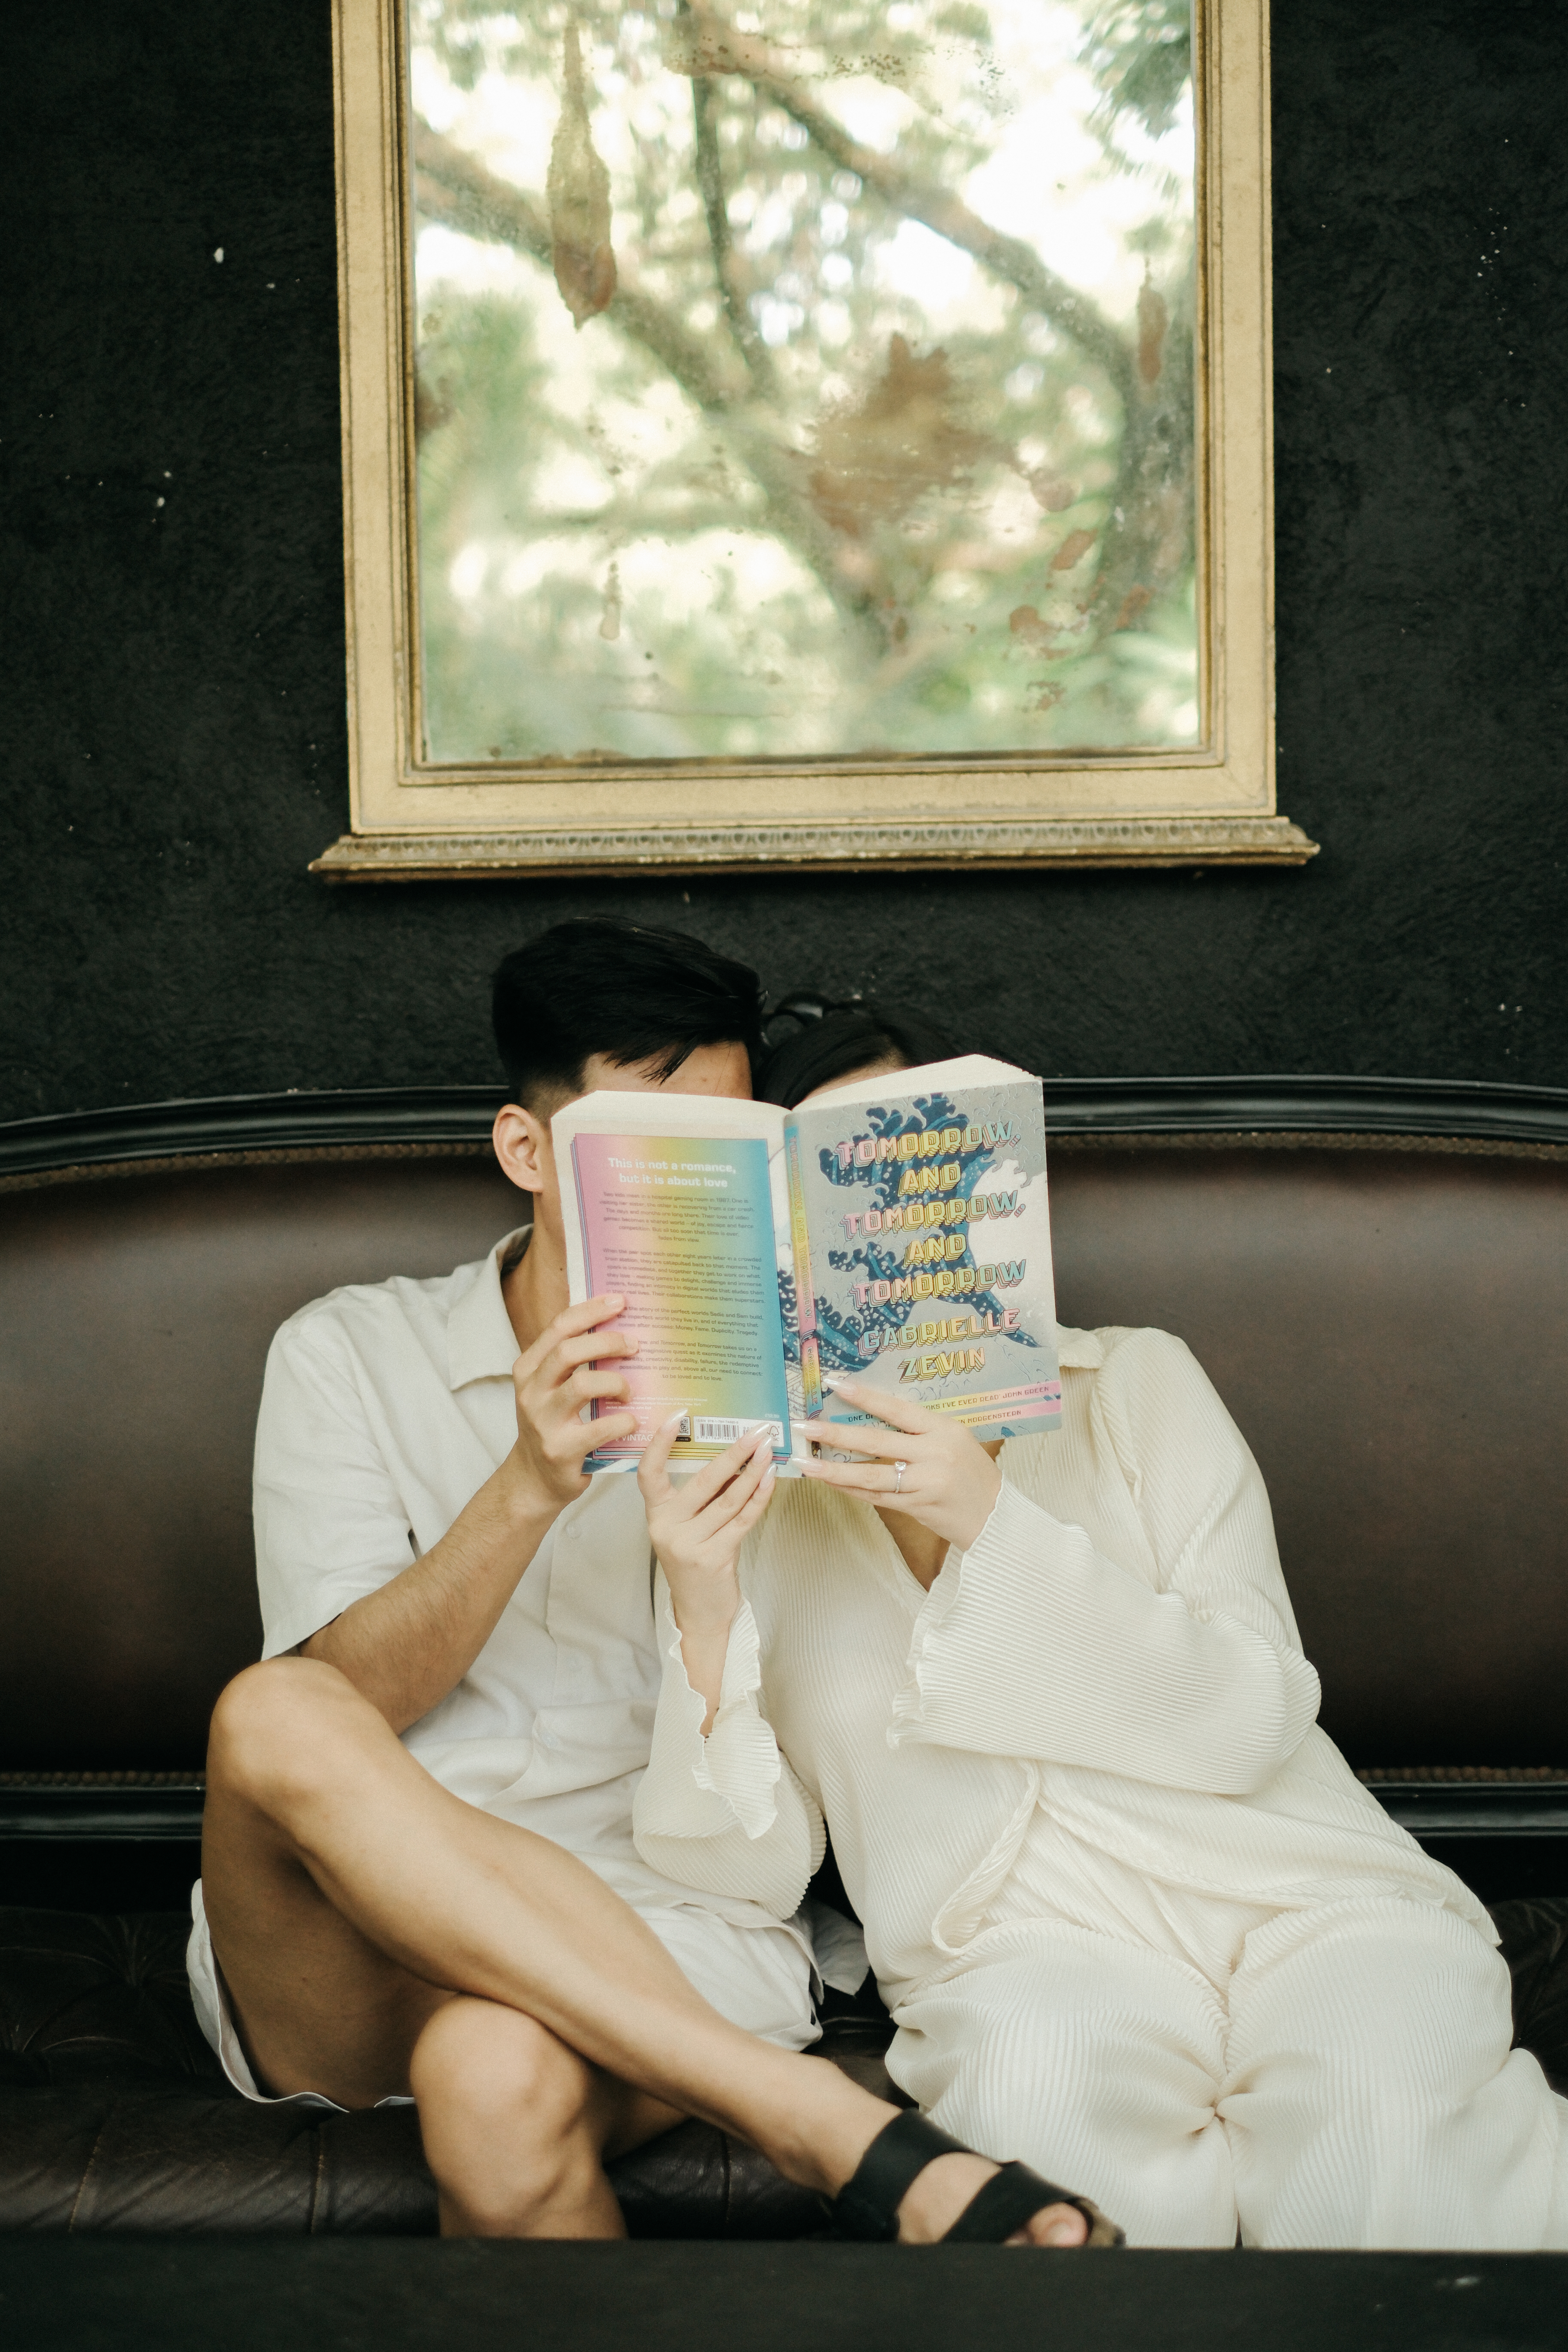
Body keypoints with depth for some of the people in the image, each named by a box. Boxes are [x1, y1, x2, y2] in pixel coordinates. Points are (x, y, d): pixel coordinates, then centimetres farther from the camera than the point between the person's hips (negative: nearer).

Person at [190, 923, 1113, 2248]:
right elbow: (339, 1701, -4)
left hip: (665, 1956, -2)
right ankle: (838, 2134, -34)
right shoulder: (349, 1355, 11)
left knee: (501, 2078, -39)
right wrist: (532, 1490, -19)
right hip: (350, 1950, 2)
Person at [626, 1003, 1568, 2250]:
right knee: (1037, 2079, -35)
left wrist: (993, 1526, -16)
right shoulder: (751, 1494, 10)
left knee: (1369, 2109, -34)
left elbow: (1252, 1714, -5)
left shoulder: (1136, 1384, 9)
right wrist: (705, 1622, -15)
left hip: (1303, 1899, 0)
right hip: (1022, 1949, 1)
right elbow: (756, 1865, 3)